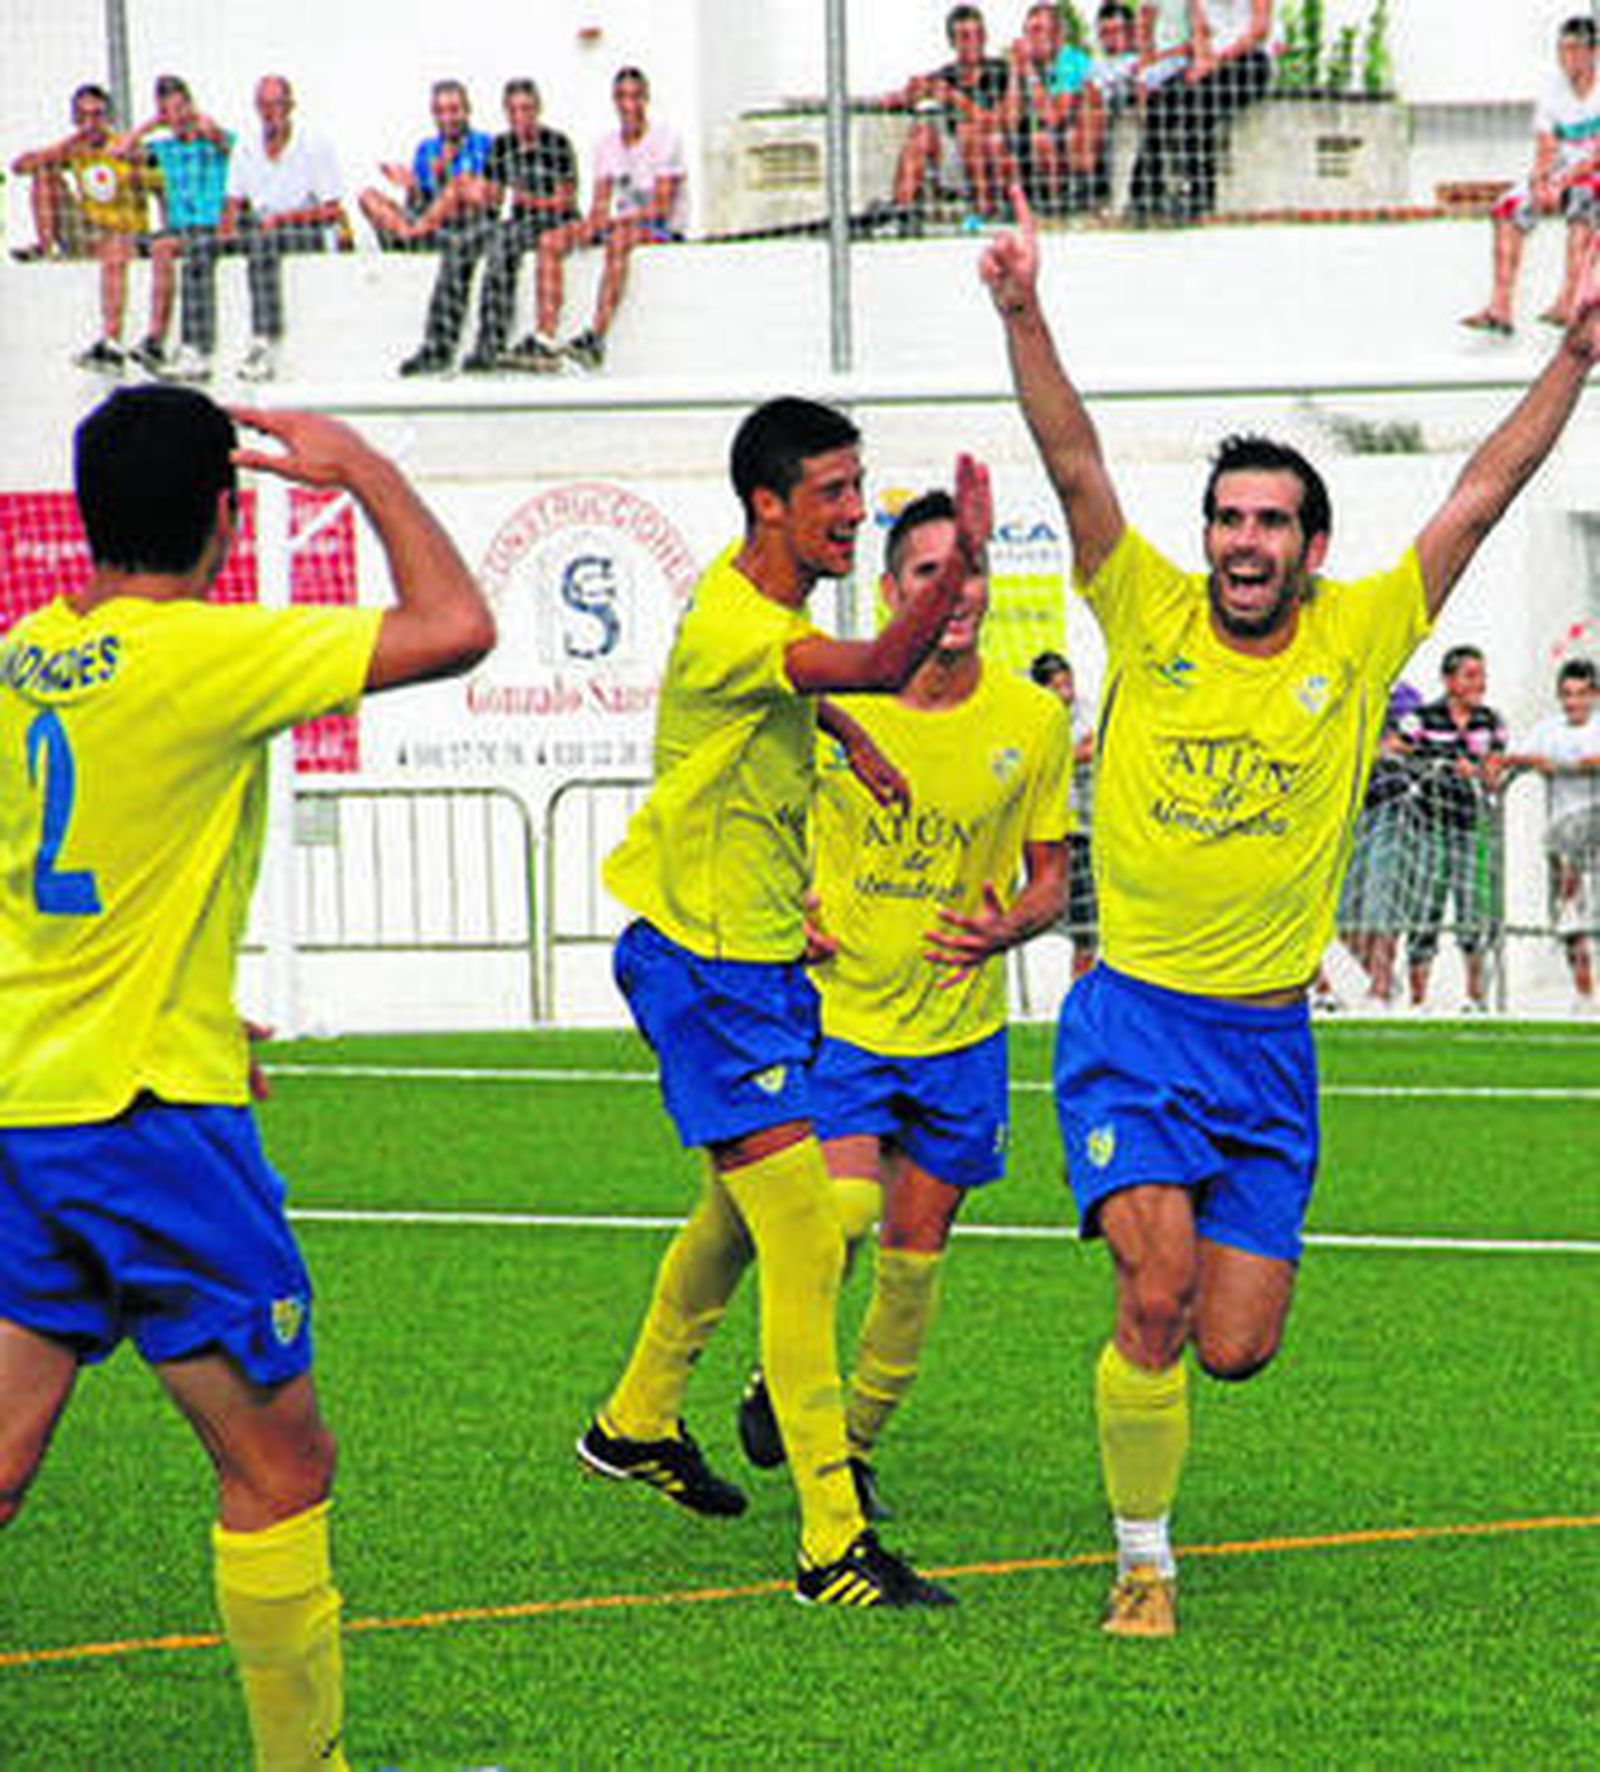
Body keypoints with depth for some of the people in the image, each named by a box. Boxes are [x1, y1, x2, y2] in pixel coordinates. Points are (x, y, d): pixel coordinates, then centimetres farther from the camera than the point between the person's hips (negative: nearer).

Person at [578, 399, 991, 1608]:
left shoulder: (772, 597, 7)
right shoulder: (731, 626, -24)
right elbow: (883, 668, -41)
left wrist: (845, 737, 16)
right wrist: (964, 561, -54)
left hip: (764, 954, 10)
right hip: (700, 963, -10)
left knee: (741, 1209, 25)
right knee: (806, 1243, -15)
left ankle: (639, 1423, 47)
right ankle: (833, 1545, -15)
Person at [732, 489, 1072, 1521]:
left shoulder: (1033, 722, -4)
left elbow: (1050, 880, 5)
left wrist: (1008, 928, -16)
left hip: (962, 1028, 2)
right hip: (838, 1011, -2)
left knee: (917, 1250, 7)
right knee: (843, 1210, -20)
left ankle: (859, 1442, 28)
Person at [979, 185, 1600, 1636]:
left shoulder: (1357, 639, 3)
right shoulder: (1150, 618, 0)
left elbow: (1479, 498, 0)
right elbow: (1076, 463, -9)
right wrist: (1024, 318, -21)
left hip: (1273, 1043, 2)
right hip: (1134, 1022, -2)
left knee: (1235, 1347, 0)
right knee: (1156, 1293, -18)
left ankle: (1170, 1314, 39)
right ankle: (1144, 1566, 0)